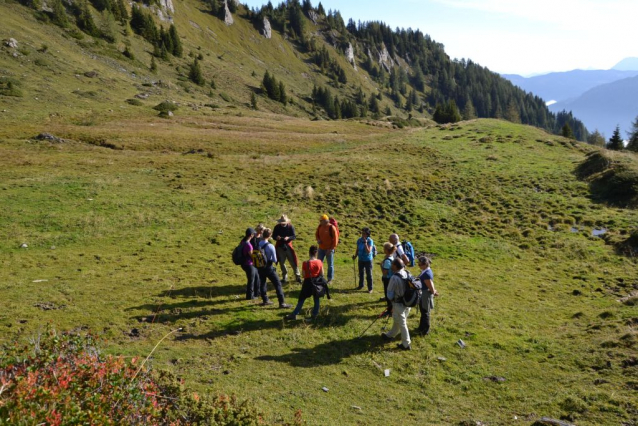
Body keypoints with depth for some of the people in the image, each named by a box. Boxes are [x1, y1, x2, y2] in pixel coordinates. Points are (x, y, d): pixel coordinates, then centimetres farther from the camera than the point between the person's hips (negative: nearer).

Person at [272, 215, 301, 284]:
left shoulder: (290, 227, -7)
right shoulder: (277, 227, -3)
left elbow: (294, 236, -7)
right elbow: (273, 236, 2)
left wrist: (288, 238, -28)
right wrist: (276, 237, -22)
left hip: (288, 246, -2)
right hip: (279, 247, 2)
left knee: (293, 262, 0)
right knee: (281, 262, 8)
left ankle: (298, 276, 9)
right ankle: (284, 277, 22)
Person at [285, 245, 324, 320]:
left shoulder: (305, 263, -15)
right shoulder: (319, 262, -9)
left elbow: (304, 275, -9)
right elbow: (322, 274, -2)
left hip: (308, 283, -1)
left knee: (301, 299, 7)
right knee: (316, 299, 16)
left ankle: (294, 315, 11)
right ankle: (315, 314, 20)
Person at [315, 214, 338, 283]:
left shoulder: (332, 228, -16)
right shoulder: (320, 226, 1)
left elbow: (335, 239, -14)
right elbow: (316, 234, 17)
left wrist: (331, 248, -16)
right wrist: (318, 239, -4)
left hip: (329, 249, -6)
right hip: (321, 248, 6)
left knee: (330, 265, 5)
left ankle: (330, 279, 15)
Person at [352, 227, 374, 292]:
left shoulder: (370, 241, -17)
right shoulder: (359, 240, -3)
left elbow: (368, 251, -26)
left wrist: (365, 243, -30)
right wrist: (355, 255, -4)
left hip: (368, 260, -5)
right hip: (361, 259, 5)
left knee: (369, 274, 2)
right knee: (361, 273, 18)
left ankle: (370, 288, 13)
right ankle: (360, 285, 36)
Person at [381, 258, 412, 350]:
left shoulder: (394, 278, -25)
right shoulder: (407, 274, -5)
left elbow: (390, 294, -14)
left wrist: (391, 298, 7)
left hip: (399, 304, -7)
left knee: (402, 324, 9)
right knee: (397, 321, 25)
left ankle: (406, 344, 21)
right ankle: (390, 335, 45)